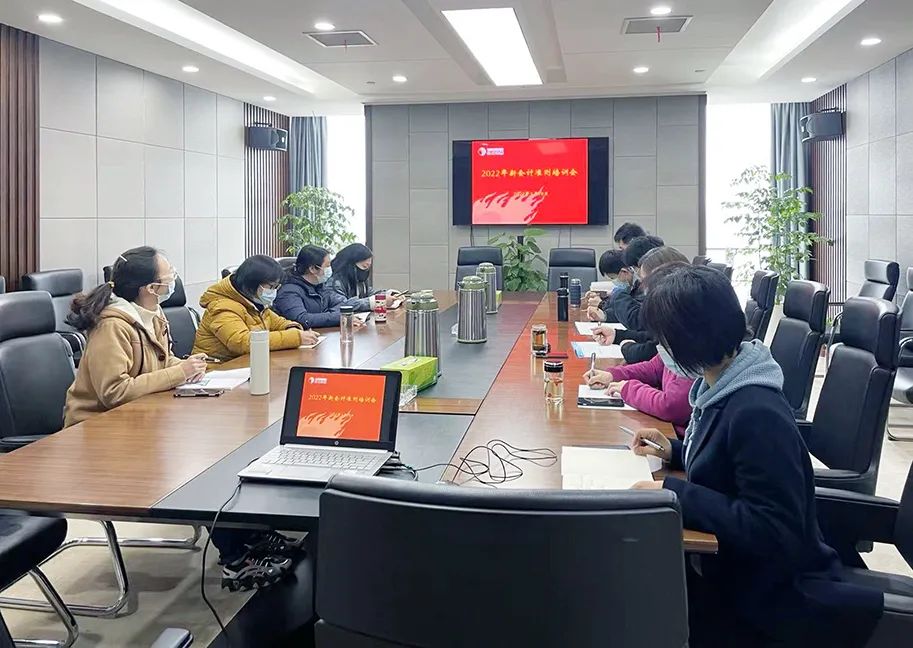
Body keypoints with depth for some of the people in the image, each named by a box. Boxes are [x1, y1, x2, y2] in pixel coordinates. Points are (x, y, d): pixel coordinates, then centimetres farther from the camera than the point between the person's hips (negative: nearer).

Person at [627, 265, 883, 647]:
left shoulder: (756, 413, -28)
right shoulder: (720, 385, 0)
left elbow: (774, 532, -29)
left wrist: (674, 493, -29)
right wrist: (674, 451, 2)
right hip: (730, 567, 8)